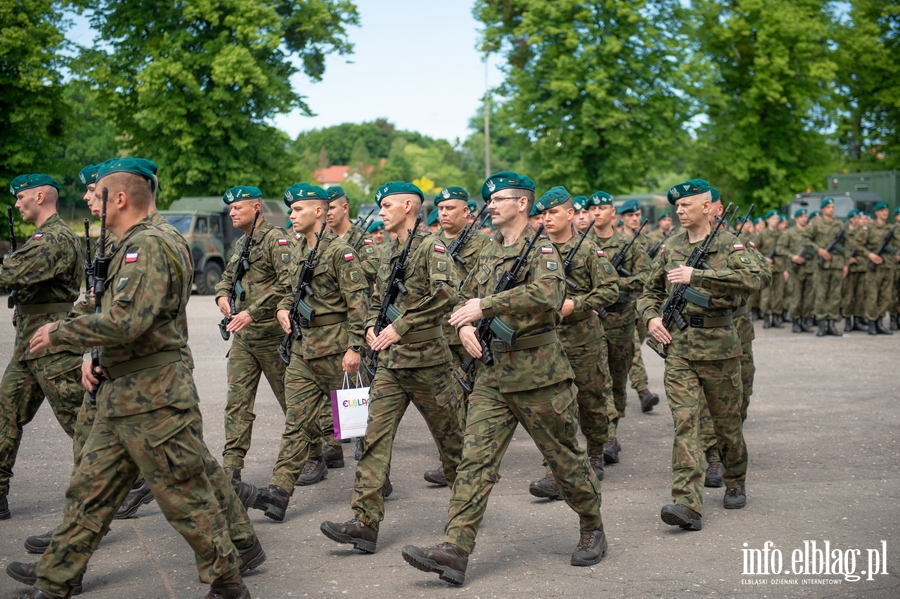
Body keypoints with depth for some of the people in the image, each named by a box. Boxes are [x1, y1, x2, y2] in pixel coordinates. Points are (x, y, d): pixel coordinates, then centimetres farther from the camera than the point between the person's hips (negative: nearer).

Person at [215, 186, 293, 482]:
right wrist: (222, 294, 4)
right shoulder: (241, 243, 16)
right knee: (237, 402, 3)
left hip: (272, 333, -8)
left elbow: (287, 283, -21)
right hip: (242, 335, 8)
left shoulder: (276, 238, -10)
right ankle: (231, 468, 4)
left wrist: (252, 312, -24)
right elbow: (228, 276, 28)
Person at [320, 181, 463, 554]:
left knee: (449, 436, 8)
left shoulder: (430, 247, -8)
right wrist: (371, 327, 7)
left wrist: (401, 326, -22)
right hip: (389, 362, 7)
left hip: (426, 359, -7)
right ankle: (365, 523, -7)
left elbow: (445, 293, -23)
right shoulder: (389, 254, 16)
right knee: (375, 438, -4)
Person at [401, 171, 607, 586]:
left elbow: (547, 293, -29)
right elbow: (466, 296, 28)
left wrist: (486, 306, -31)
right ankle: (455, 551, -10)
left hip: (538, 374, -6)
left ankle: (592, 528, 30)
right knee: (476, 459, -5)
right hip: (492, 376, 6)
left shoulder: (541, 251, -8)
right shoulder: (488, 254, 14)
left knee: (564, 457, 8)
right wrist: (465, 325, 5)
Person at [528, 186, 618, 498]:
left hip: (584, 336, -2)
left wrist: (575, 304, -18)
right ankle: (555, 471, -7)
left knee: (591, 400, 11)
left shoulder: (588, 250, -4)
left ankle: (595, 454, 33)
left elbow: (610, 289, -8)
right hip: (546, 336, 2)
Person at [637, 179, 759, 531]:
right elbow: (651, 291, 21)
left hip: (719, 346, -2)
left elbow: (750, 279, -23)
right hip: (678, 346, 3)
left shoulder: (728, 244, -3)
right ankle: (688, 505, -15)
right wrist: (651, 317, 0)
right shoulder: (672, 247, 11)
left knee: (727, 421, 11)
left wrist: (696, 275, -28)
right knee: (685, 422, -9)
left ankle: (735, 483, 35)